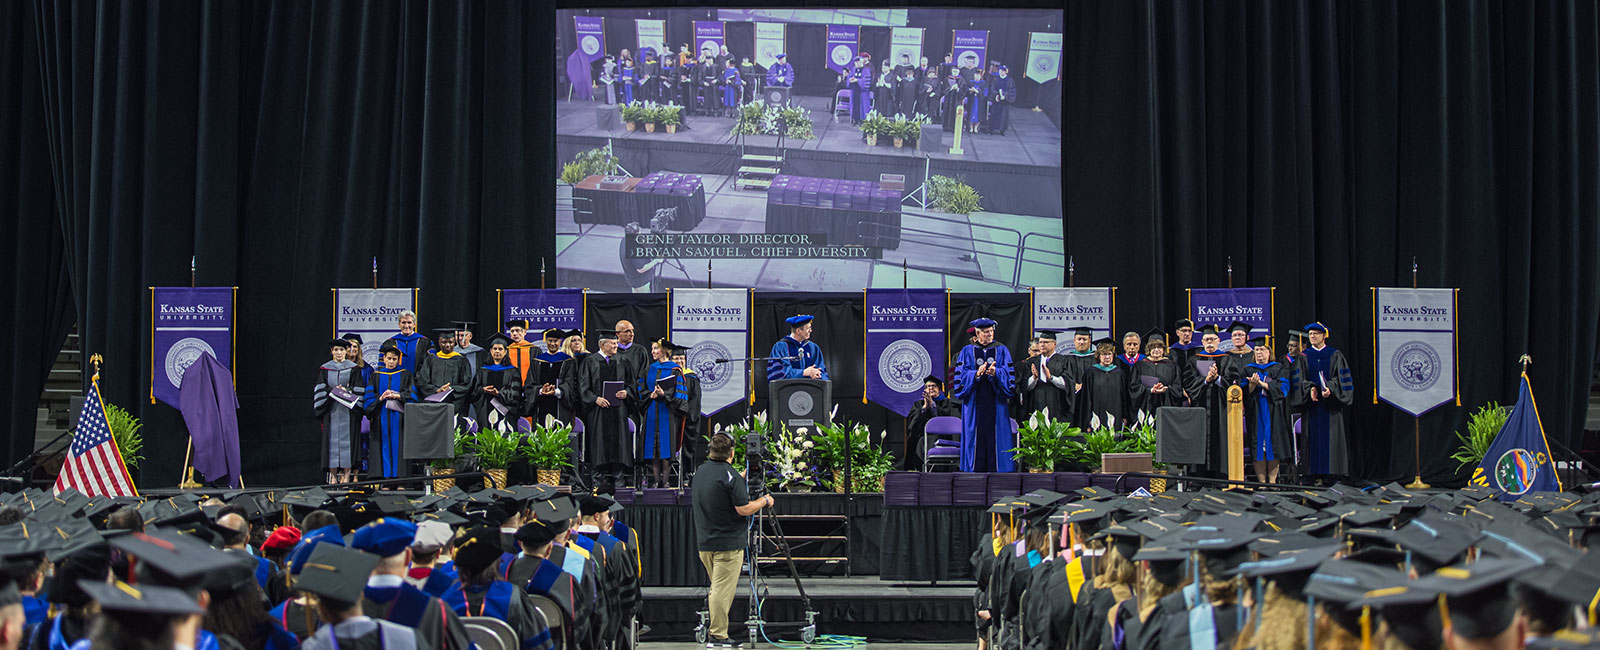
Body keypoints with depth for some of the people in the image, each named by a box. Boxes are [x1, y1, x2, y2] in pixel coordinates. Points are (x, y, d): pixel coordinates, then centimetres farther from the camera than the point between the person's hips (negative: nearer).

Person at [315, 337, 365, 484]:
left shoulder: (353, 368, 7)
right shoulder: (325, 369, 10)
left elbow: (359, 389, 3)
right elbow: (320, 389, 5)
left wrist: (347, 391, -12)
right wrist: (332, 391, -11)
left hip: (348, 410, -1)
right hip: (331, 410, 1)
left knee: (347, 439, -5)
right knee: (332, 440, -2)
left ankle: (346, 475, -3)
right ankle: (333, 476, -1)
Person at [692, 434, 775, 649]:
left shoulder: (700, 471, 9)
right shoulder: (730, 475, -15)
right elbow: (743, 508, -17)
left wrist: (744, 475, 31)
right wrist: (765, 501, -1)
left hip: (704, 542, 8)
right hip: (728, 543, -8)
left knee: (717, 589, 17)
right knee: (722, 591, -5)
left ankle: (717, 633, 19)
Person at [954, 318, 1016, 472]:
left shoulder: (1001, 350, 9)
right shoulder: (967, 352, 8)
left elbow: (1008, 373, 0)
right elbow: (961, 375, -2)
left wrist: (995, 373, -20)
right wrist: (976, 374, -20)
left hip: (996, 403, 0)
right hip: (975, 403, 0)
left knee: (996, 436, -3)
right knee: (976, 437, -2)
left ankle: (996, 470, -1)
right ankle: (975, 470, 1)